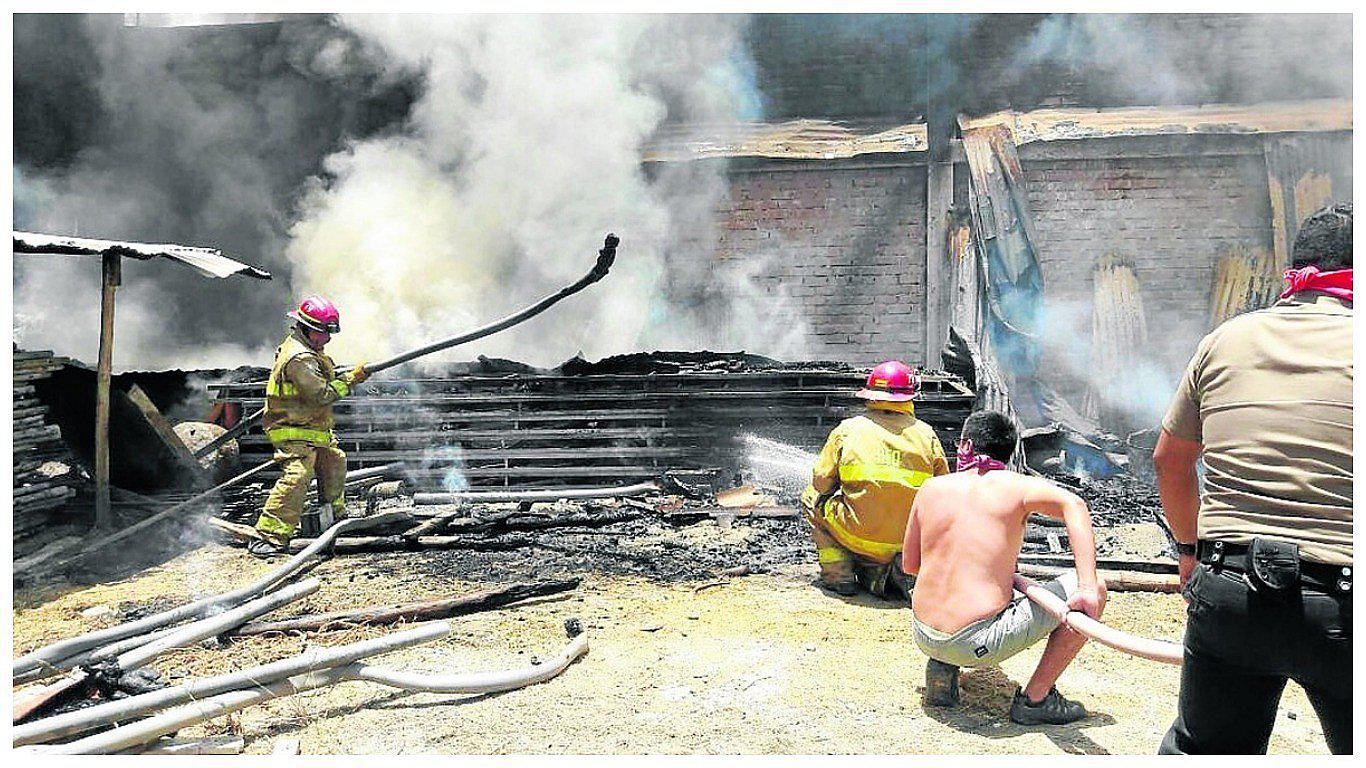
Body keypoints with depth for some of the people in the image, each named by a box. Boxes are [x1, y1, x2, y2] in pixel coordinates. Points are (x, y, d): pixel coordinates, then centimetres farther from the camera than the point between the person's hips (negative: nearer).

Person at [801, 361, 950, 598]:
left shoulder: (847, 430, -3)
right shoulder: (926, 434, 2)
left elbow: (821, 482, 0)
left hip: (858, 537, -2)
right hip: (911, 540, 2)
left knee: (812, 498, 23)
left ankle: (839, 574, 12)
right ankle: (879, 570, 5)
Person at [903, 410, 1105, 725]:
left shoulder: (932, 488, 7)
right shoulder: (1014, 485, -2)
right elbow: (1074, 504, -22)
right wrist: (1088, 588, -27)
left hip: (924, 637, 5)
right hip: (978, 645, -5)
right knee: (1096, 590, 7)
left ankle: (941, 669, 16)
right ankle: (1034, 698, 10)